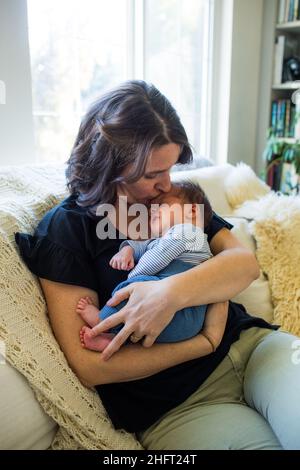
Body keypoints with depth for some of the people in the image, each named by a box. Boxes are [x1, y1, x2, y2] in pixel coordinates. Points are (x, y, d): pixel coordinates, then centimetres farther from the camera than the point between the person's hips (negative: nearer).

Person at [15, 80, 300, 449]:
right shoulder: (65, 228, -5)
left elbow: (246, 263, -4)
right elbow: (89, 366, -11)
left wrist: (172, 292, -23)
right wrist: (205, 342, -12)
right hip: (173, 407, -4)